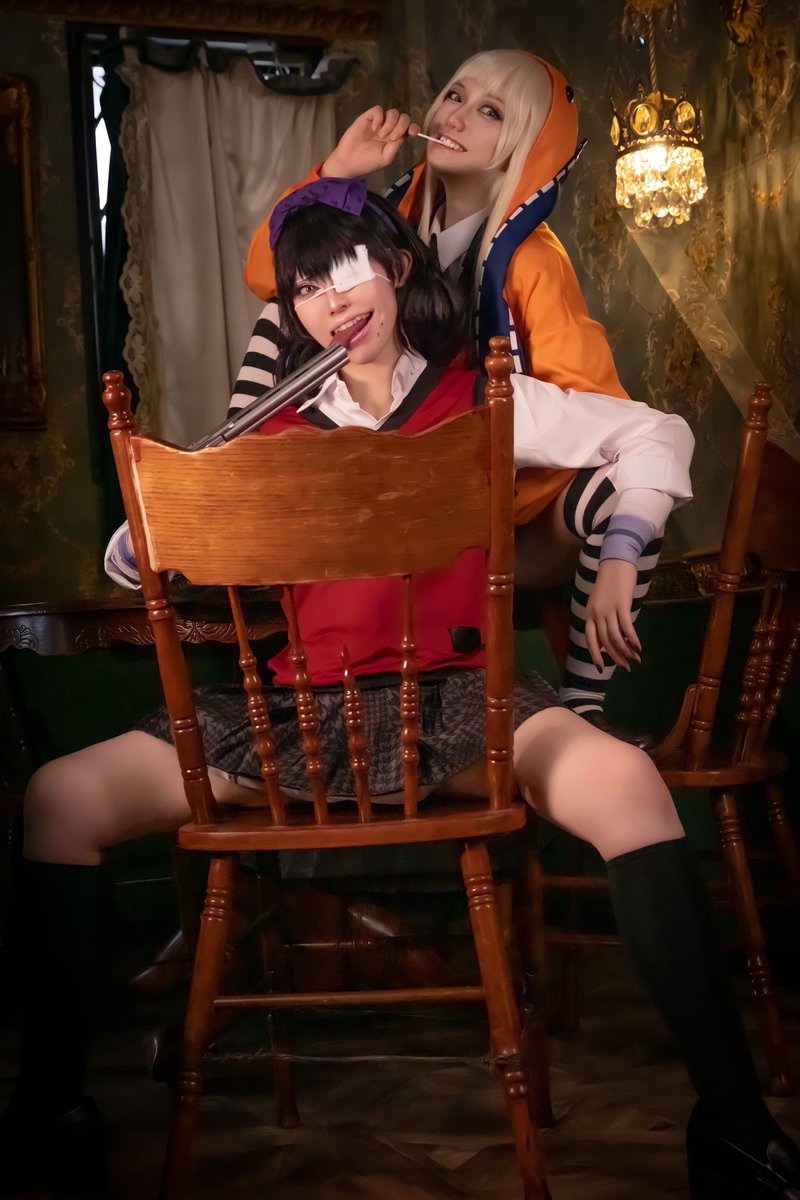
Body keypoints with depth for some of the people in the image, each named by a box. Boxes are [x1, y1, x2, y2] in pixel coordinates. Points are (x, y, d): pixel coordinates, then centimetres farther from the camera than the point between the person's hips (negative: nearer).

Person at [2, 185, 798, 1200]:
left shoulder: (479, 402, 10)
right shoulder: (280, 435, 16)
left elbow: (654, 432, 14)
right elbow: (133, 560, 15)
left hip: (452, 695, -3)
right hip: (299, 708, 3)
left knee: (625, 782, -34)